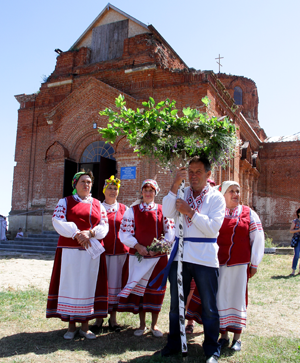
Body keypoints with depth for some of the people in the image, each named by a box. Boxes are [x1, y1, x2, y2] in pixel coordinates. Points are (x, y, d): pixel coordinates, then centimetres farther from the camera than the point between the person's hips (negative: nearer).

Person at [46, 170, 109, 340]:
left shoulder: (98, 204, 14)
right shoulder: (65, 202, 8)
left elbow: (104, 226, 4)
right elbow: (58, 222, -7)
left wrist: (90, 233, -15)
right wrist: (76, 234, -19)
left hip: (92, 251, 2)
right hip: (70, 250, -2)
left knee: (89, 285, 3)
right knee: (70, 284, 0)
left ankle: (85, 326, 14)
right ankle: (71, 326, 12)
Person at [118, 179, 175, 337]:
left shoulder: (163, 210, 4)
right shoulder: (133, 210, 4)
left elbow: (170, 231, 2)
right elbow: (125, 233, 0)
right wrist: (137, 246, -13)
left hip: (159, 256, 0)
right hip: (138, 255, 0)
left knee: (156, 288, 5)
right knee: (139, 287, 5)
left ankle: (154, 325, 20)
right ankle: (142, 324, 21)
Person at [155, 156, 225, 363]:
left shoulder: (216, 197, 1)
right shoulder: (182, 193, 9)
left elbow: (213, 228, -12)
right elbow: (168, 213, -10)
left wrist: (190, 212, -15)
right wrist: (176, 185, -15)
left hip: (205, 258, -3)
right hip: (180, 255, 3)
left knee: (209, 307, 7)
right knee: (176, 303, 13)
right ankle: (174, 345, 30)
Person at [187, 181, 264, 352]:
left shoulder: (249, 214, 6)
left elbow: (257, 239, 6)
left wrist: (254, 264, 3)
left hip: (240, 265, 1)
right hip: (219, 264, 0)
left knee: (238, 298, 5)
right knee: (220, 298, 4)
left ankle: (237, 337, 18)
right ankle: (224, 335, 18)